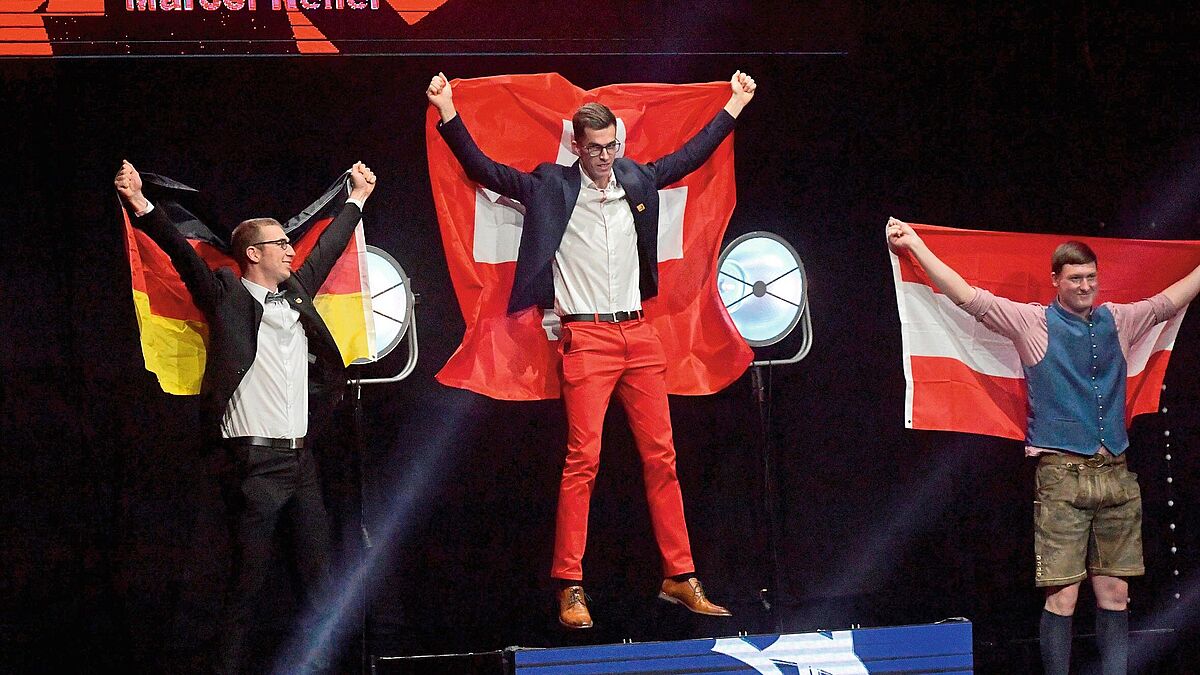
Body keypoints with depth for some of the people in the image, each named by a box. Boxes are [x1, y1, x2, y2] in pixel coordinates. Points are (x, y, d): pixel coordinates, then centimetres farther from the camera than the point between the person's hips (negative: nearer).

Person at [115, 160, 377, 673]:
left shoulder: (296, 295, 16)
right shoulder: (227, 298, -1)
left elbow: (327, 248, 30)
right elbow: (183, 254, -13)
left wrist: (357, 198, 42)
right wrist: (143, 208, -27)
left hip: (300, 456, 7)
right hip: (257, 458, -7)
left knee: (319, 572, 7)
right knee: (248, 577, -7)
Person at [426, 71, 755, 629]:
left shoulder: (637, 180, 11)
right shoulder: (552, 187, 0)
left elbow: (690, 156, 25)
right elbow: (484, 170, -4)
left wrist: (734, 105, 30)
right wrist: (448, 113, -14)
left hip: (639, 334, 5)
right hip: (586, 338, -5)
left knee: (661, 457, 6)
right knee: (583, 458, -10)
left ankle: (680, 578, 12)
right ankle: (570, 587, -7)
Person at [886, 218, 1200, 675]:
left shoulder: (1118, 321, 13)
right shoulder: (1033, 323, 1)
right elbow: (967, 297, -3)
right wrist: (915, 244, -7)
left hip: (1115, 475, 4)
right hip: (1062, 476, -4)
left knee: (1115, 593, 5)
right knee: (1062, 596, -6)